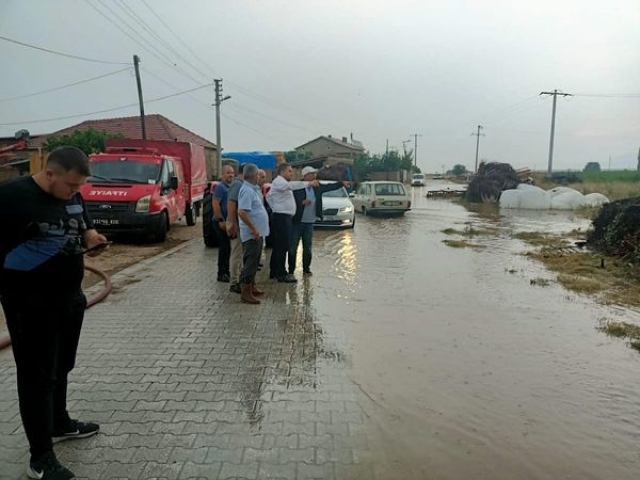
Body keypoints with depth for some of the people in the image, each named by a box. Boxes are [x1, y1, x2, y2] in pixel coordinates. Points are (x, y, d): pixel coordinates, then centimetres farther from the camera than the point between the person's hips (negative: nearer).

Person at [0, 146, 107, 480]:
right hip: (30, 303, -7)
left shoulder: (72, 196, 4)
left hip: (69, 297, 7)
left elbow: (83, 226, 18)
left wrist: (92, 239, -4)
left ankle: (60, 424, 42)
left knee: (61, 366, 21)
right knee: (37, 375, 1)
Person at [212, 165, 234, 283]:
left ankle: (226, 271, 23)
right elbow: (215, 204, -19)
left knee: (227, 247, 13)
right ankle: (221, 274, 1)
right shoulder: (220, 187, -12)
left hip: (229, 221, 8)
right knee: (224, 247, -6)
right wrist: (221, 220, -23)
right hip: (222, 222, -8)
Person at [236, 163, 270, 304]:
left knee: (254, 261, 19)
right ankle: (245, 292, 0)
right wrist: (253, 228, -24)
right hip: (252, 233, -10)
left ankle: (251, 286, 30)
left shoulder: (253, 189, 13)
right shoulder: (247, 190, -18)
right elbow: (241, 212, -27)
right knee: (250, 262, -6)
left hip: (257, 232, 10)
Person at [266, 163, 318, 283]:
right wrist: (309, 183, -38)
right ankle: (281, 274, -6)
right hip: (281, 217, -11)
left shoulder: (280, 182, 21)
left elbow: (268, 196, 30)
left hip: (283, 217, 11)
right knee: (283, 246, -9)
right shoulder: (279, 181, -12)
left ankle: (274, 272, 20)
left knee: (278, 246, 14)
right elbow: (291, 185, -33)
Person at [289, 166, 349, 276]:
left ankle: (306, 269, 21)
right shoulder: (297, 187, -13)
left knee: (307, 247, 11)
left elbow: (329, 186, 11)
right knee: (293, 247, 2)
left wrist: (342, 183, 4)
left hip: (309, 222, 5)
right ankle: (291, 270, 12)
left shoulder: (316, 187, 5)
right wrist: (302, 202, -24)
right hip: (297, 222, -5)